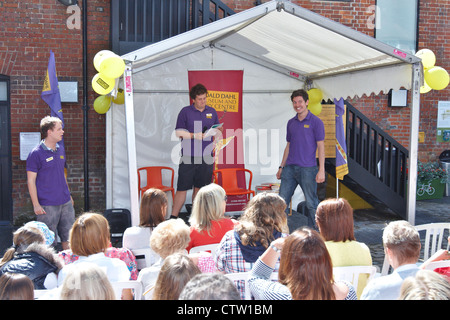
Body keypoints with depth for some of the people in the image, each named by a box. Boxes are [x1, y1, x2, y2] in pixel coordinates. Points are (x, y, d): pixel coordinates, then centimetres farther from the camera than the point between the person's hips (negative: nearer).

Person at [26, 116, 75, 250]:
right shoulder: (36, 153, -10)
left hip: (65, 203, 6)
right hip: (47, 205, -6)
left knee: (68, 238, 12)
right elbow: (31, 180, -9)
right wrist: (36, 205, -13)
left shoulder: (61, 150, 10)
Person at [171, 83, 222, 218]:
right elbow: (179, 132, -3)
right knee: (182, 188, -4)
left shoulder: (212, 112, 12)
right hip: (189, 156, -3)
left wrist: (217, 131, -8)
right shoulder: (185, 112, 0)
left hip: (206, 156, 3)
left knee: (199, 188, 10)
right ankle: (174, 216, 2)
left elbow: (219, 130, 16)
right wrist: (195, 135, -15)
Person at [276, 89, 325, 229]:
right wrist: (281, 167, 16)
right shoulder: (291, 123, 13)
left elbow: (320, 146, -5)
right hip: (290, 168, 5)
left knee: (311, 204, 2)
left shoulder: (315, 122, -3)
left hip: (308, 169, -5)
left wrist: (321, 170, -11)